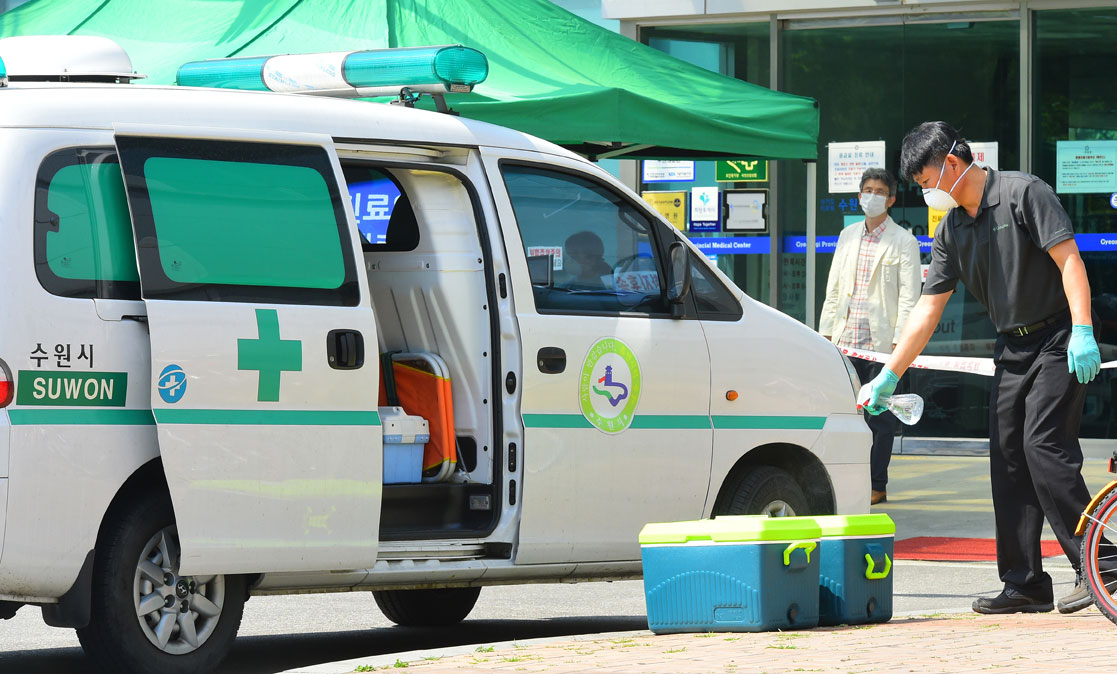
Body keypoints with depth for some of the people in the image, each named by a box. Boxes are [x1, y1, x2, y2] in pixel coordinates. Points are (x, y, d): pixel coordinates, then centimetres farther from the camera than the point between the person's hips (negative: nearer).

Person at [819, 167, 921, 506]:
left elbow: (909, 297, -5)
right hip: (846, 343, 5)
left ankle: (877, 486, 6)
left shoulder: (904, 242, 0)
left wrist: (899, 343, -12)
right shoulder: (847, 237, 16)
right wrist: (827, 333, 11)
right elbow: (833, 288, 18)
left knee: (880, 417, -1)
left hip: (881, 343, -5)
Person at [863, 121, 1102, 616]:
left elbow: (1069, 259, -16)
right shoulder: (951, 231, 11)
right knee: (1007, 460, 2)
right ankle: (1025, 585, 6)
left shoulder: (1023, 193, -10)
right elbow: (928, 307, 13)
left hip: (1058, 341, -8)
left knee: (1044, 447, -17)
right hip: (1011, 349, 8)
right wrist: (890, 376, 10)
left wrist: (1082, 332, -25)